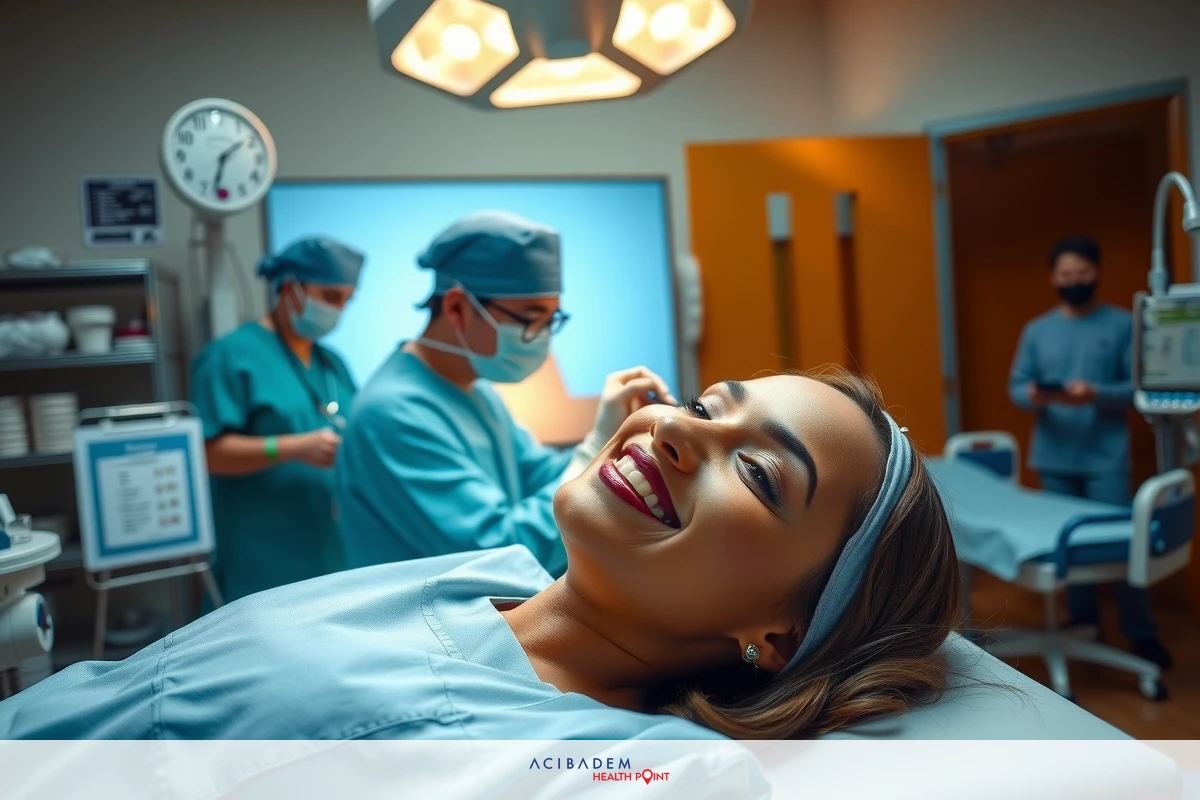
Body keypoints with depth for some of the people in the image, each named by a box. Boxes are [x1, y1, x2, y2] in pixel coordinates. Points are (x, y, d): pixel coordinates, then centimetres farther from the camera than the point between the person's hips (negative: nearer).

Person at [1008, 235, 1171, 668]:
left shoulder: (1122, 324, 1)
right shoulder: (1036, 330, 9)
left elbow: (1138, 386, -5)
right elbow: (1016, 385, 6)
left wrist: (1095, 394, -22)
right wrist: (1033, 396, -17)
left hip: (1106, 457, -3)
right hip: (1054, 457, 3)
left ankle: (1141, 632, 10)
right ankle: (1082, 623, 23)